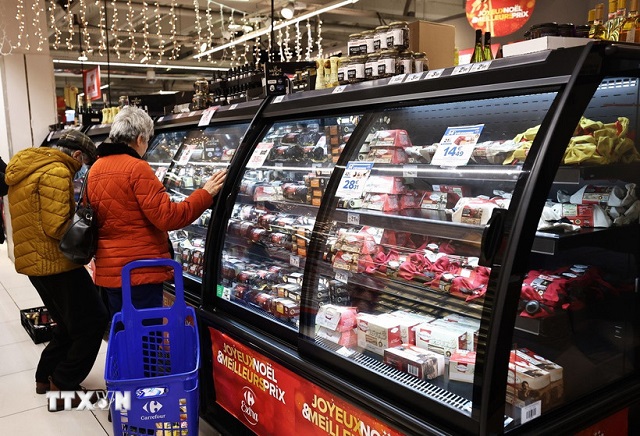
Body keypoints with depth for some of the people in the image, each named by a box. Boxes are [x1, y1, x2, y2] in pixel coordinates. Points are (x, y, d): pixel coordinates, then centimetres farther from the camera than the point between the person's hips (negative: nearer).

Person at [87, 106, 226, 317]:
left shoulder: (95, 170, 11)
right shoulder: (136, 168, -15)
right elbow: (167, 216, -18)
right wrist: (205, 194, -11)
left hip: (109, 270, 9)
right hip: (140, 269, -8)